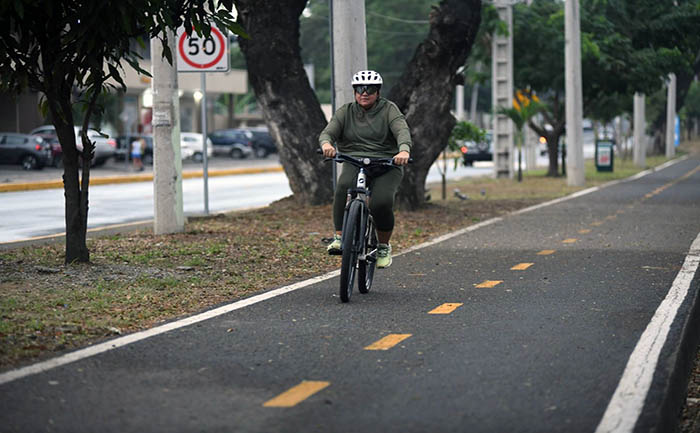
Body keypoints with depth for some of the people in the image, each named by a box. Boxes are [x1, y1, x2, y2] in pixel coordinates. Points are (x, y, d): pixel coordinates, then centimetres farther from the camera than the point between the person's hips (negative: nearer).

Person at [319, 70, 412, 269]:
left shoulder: (389, 109, 4)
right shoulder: (345, 112, 11)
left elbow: (402, 131, -13)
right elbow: (327, 132, -2)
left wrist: (404, 150, -36)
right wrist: (326, 144, -29)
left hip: (387, 165, -1)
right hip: (355, 164, 2)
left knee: (382, 203, -26)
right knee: (344, 187, -32)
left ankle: (384, 246, 0)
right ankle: (339, 237, -25)